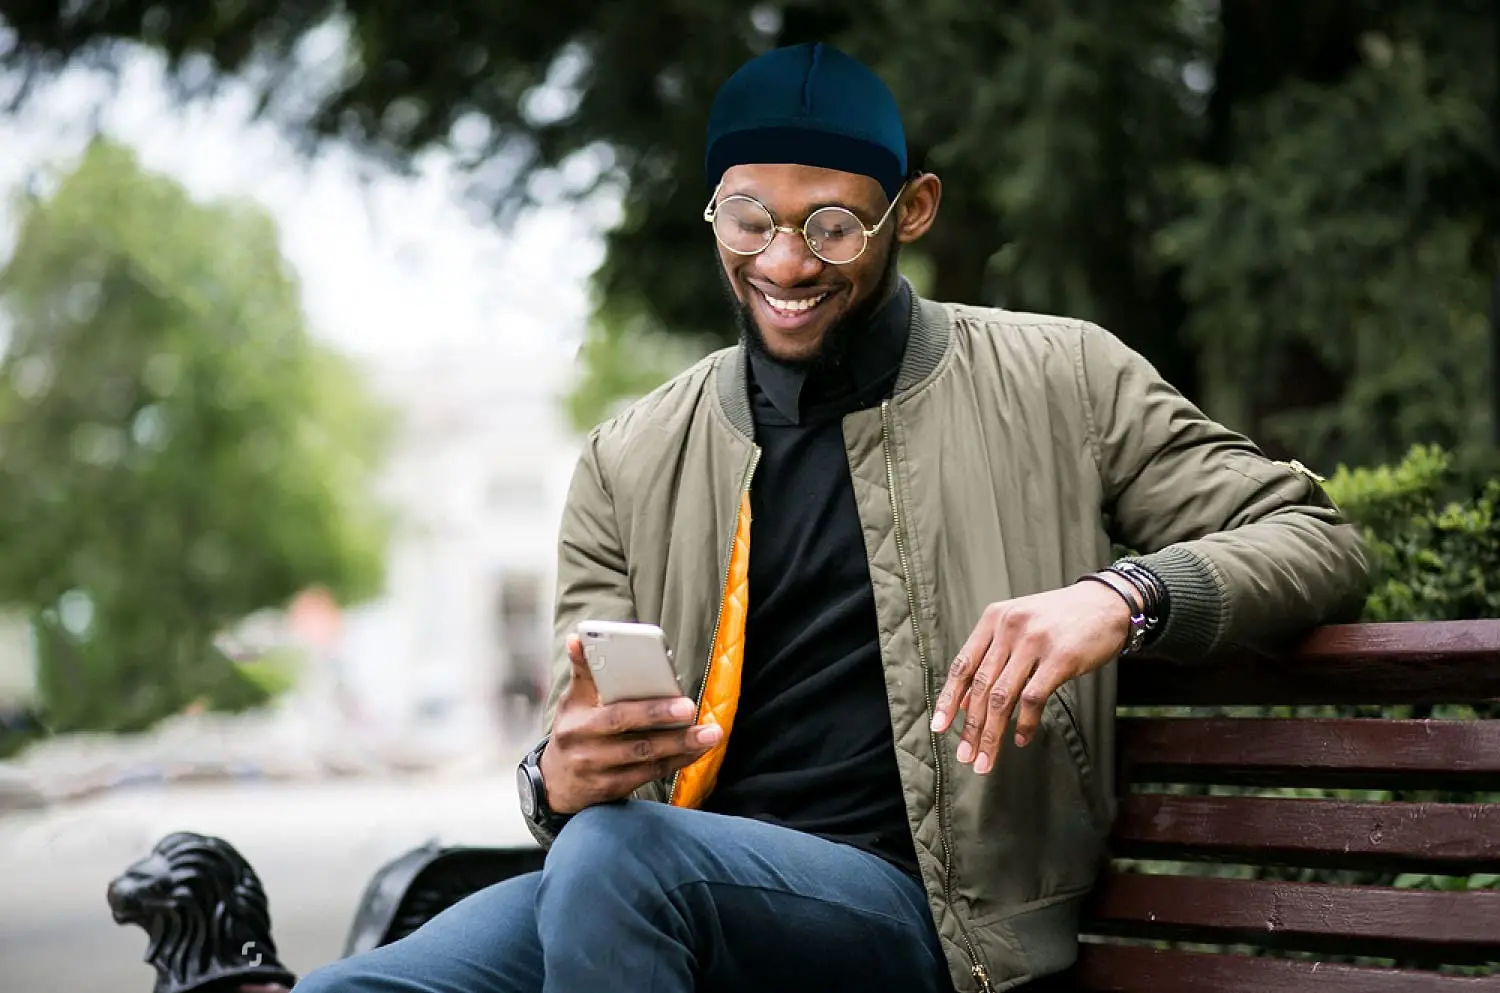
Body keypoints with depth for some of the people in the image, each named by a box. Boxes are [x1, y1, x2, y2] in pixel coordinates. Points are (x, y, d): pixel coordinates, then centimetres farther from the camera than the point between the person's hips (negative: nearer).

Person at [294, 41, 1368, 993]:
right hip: (671, 885, 3)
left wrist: (1123, 593, -15)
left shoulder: (1059, 387, 8)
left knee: (616, 855, -34)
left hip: (900, 898, -2)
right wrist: (560, 779, -13)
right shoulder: (629, 465, 14)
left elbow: (1316, 540, 6)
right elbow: (588, 757, 15)